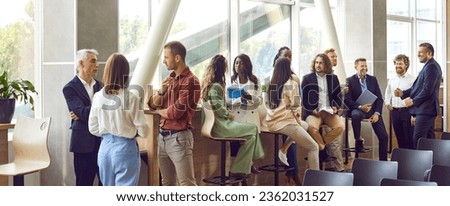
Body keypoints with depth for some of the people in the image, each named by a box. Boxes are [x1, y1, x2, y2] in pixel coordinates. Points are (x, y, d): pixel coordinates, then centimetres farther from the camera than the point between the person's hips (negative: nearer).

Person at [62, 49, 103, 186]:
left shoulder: (100, 86, 11)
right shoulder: (70, 88, -4)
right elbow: (83, 112, -17)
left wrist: (86, 114, -13)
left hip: (104, 140, 4)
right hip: (84, 143, -4)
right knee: (84, 183, 6)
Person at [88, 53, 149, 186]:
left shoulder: (98, 97, -3)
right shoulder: (131, 98, -15)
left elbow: (93, 129, 5)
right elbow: (144, 131, -10)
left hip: (105, 147, 5)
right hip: (125, 148, -5)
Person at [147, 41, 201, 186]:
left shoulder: (191, 81, -11)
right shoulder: (171, 79, 13)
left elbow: (176, 112, -16)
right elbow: (152, 105, 12)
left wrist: (159, 111, 3)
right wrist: (162, 90, -7)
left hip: (179, 137, -8)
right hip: (163, 136, 8)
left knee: (187, 184, -6)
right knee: (168, 183, 15)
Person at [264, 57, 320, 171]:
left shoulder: (271, 83, 8)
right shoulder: (291, 84, -9)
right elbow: (295, 106, -12)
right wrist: (299, 121, 7)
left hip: (271, 122, 7)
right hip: (285, 122, -7)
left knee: (305, 125, 32)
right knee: (314, 147, 7)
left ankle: (283, 150, 18)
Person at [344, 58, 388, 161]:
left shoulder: (373, 79, 9)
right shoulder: (350, 80, -1)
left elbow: (379, 98, 7)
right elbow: (347, 99, -8)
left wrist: (377, 113, -8)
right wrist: (360, 107, -23)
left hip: (373, 109, 3)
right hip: (358, 109, -3)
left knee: (383, 136, -5)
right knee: (355, 115, -39)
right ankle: (358, 140, -17)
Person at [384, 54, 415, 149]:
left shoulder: (411, 79, -6)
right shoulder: (391, 80, 12)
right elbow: (387, 94, 25)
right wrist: (387, 102, 6)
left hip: (407, 111, -5)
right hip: (394, 112, 5)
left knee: (409, 139, -3)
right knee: (400, 139, 13)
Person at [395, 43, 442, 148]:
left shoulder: (431, 66, -15)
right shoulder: (429, 66, 18)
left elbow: (427, 90, -22)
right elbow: (418, 87, 17)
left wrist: (413, 101, -12)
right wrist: (403, 93, 4)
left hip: (425, 109, -11)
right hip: (427, 109, 11)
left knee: (417, 140, -11)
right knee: (429, 139, 13)